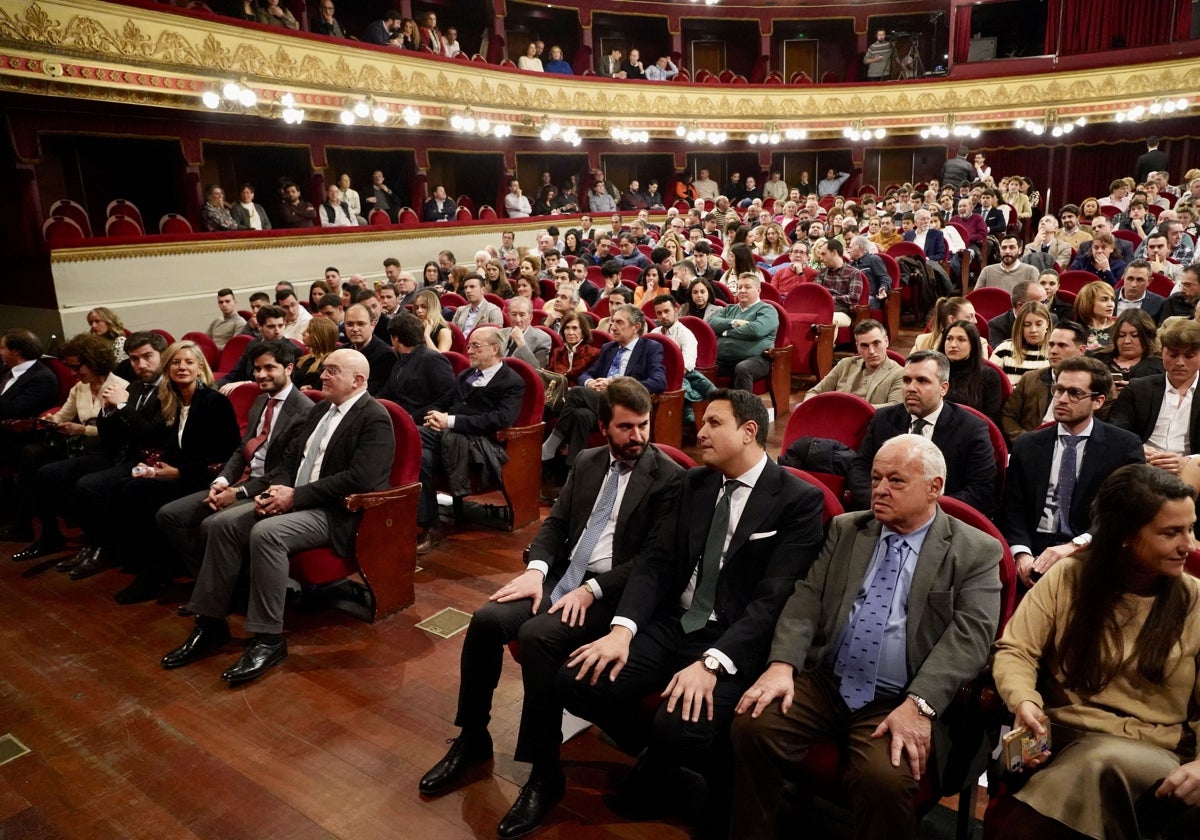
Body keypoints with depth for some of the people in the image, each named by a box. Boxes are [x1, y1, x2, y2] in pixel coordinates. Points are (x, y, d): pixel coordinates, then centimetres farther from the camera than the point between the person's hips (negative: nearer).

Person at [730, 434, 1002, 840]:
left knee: (884, 777, -30)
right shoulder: (846, 530, 13)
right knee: (751, 726, -18)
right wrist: (781, 664, -11)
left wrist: (918, 705, -24)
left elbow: (970, 634, -11)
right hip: (824, 683, 4)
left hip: (900, 702, -3)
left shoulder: (977, 552, 1)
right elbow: (807, 598, 6)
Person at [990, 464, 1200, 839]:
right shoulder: (1067, 579, 3)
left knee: (1102, 762, -35)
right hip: (1062, 736, 0)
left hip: (1153, 756, 0)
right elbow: (1014, 651, 1)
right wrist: (1024, 700, -20)